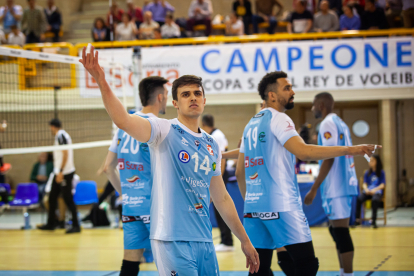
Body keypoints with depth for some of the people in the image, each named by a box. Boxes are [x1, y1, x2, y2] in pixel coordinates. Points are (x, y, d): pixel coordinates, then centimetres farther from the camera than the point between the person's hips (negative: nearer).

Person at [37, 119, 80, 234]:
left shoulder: (61, 136, -14)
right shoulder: (60, 136, 14)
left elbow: (65, 154, -22)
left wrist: (60, 172, -23)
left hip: (65, 173, -10)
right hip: (59, 172, 10)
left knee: (68, 199, -6)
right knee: (52, 197, 14)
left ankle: (76, 225, -1)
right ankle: (51, 223, 22)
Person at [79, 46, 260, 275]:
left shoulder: (212, 145, 15)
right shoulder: (164, 131, -3)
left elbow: (222, 199, 22)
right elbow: (123, 121, -22)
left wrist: (245, 241, 23)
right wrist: (102, 83, -37)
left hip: (204, 242, 6)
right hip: (172, 241, -6)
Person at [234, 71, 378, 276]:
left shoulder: (251, 124, 19)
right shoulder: (277, 119, -6)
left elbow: (240, 172, 21)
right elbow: (303, 152, -22)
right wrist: (349, 150, -23)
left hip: (254, 205, 8)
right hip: (280, 205, -8)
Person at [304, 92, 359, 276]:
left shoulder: (328, 124, -11)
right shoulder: (341, 123, 18)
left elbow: (329, 158, -18)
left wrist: (314, 189, -18)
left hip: (336, 188, -10)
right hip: (346, 184, 10)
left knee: (340, 232, -9)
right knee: (337, 230, 14)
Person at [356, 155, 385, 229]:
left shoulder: (381, 172, 11)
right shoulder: (367, 173, 20)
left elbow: (382, 185, 3)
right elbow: (364, 183, 14)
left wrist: (375, 189, -15)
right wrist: (366, 189, -10)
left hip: (377, 191, -3)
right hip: (367, 191, 3)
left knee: (375, 200, -41)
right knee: (358, 199, -32)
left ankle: (374, 221, -38)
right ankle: (357, 219, -33)